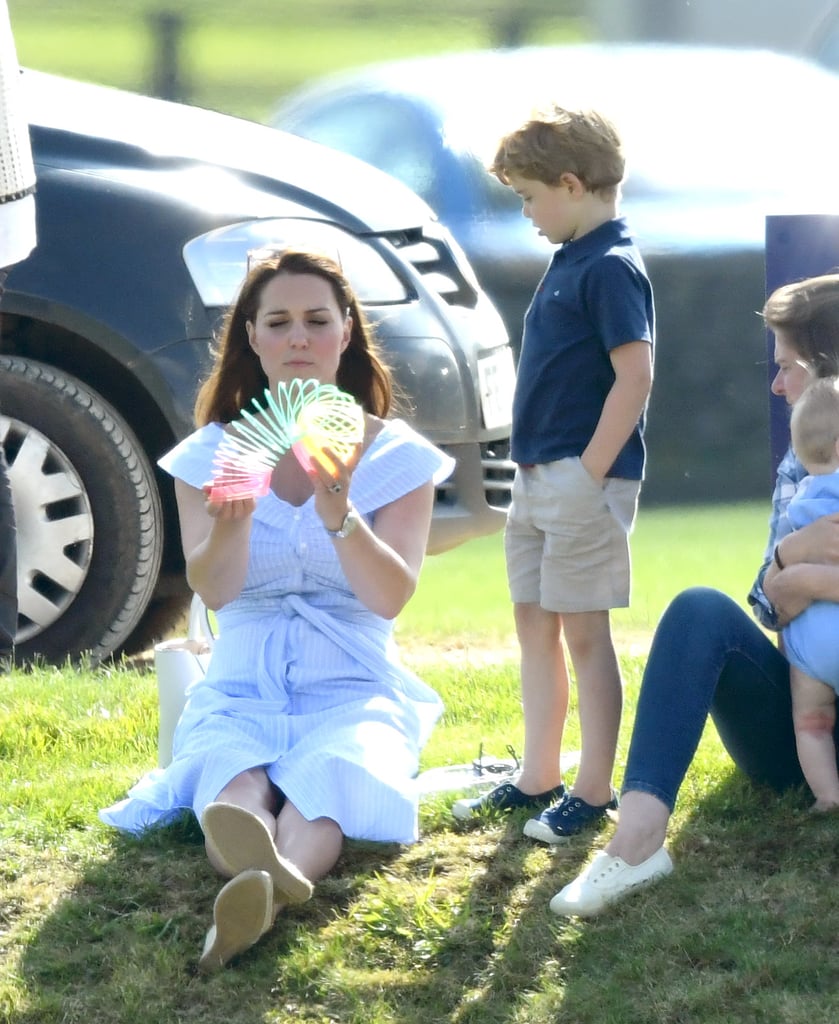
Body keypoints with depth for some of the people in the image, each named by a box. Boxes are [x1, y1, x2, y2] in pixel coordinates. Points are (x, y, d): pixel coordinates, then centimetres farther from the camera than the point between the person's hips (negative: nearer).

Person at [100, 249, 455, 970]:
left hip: (354, 687, -1)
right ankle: (260, 879, -71)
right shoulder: (211, 453, 10)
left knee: (335, 769, -38)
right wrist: (232, 519, -30)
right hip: (240, 687, 1)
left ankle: (259, 896, -70)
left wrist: (339, 513, -26)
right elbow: (214, 591, -7)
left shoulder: (396, 455, 7)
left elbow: (390, 600, -7)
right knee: (234, 776, -36)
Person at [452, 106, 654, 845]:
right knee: (534, 625, 13)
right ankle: (539, 779, 22)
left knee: (583, 634, -3)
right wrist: (539, 471, 15)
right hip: (537, 479, 10)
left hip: (583, 483, -10)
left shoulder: (612, 269, -15)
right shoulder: (570, 261, 14)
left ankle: (594, 792, 4)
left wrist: (591, 474, -20)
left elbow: (636, 375, -21)